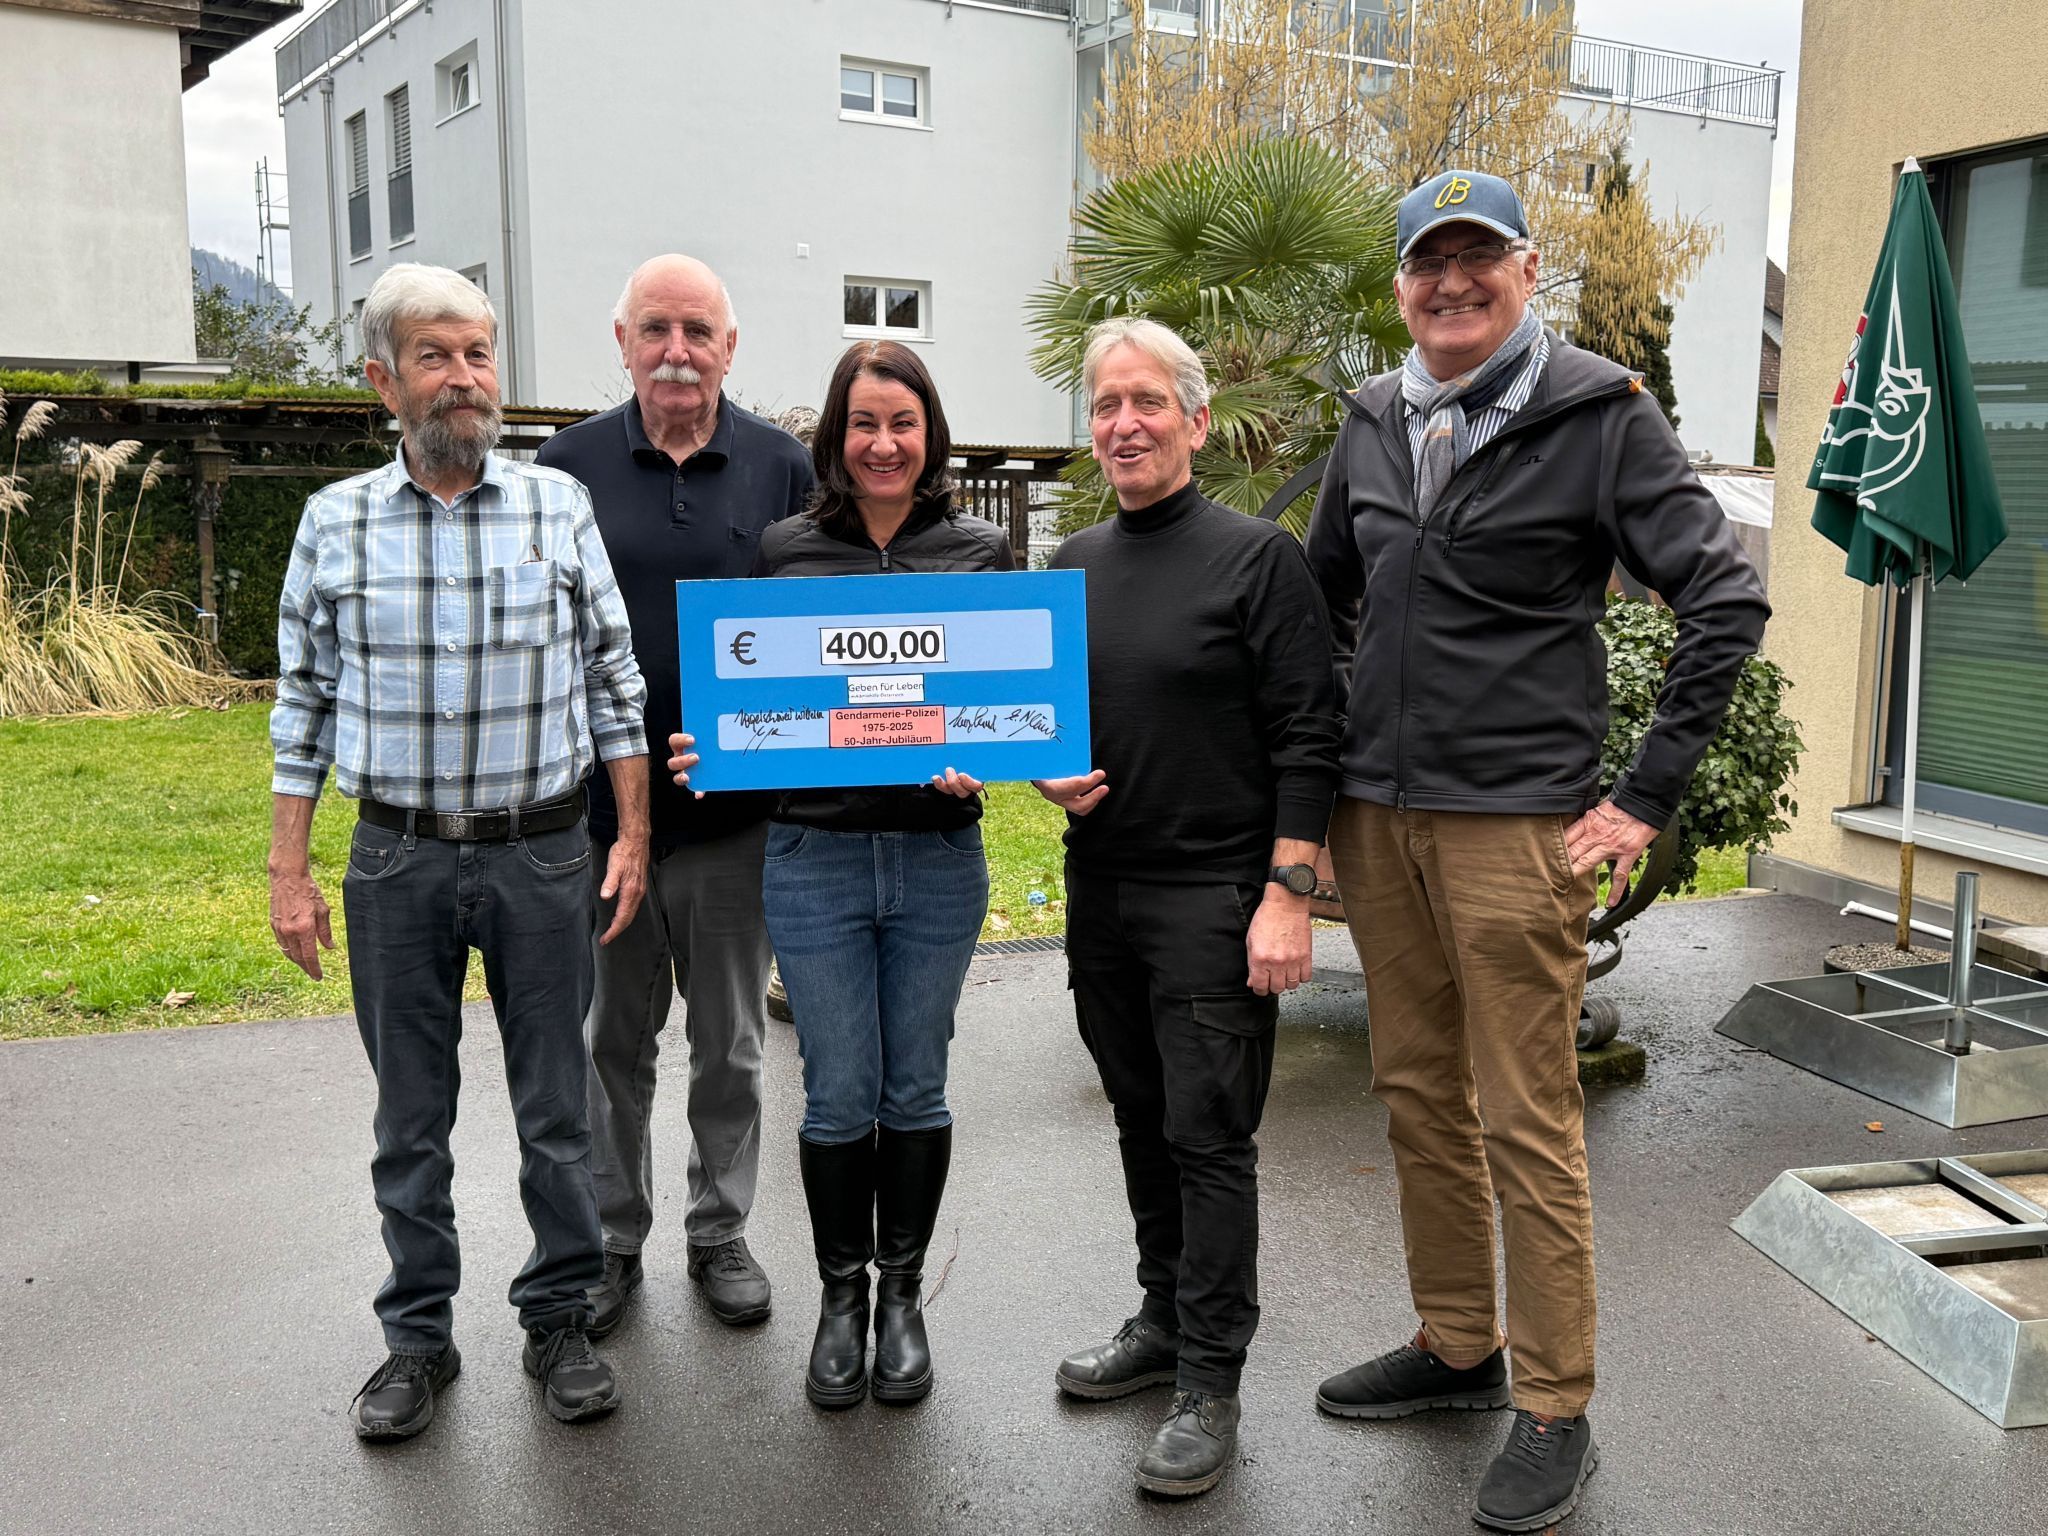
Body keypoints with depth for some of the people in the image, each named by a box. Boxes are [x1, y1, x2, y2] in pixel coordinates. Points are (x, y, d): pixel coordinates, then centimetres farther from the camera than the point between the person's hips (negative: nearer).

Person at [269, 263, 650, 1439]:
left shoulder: (560, 506, 0)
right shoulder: (336, 521, 2)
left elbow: (615, 682, 3)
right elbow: (305, 704, 5)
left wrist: (633, 834, -2)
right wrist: (289, 874, 2)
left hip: (544, 855, -1)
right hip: (398, 859, 1)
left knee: (556, 1105, 9)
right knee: (411, 1114, 11)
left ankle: (562, 1319, 25)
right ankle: (419, 1337, 27)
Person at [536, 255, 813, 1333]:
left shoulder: (782, 468, 1)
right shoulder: (569, 466, 1)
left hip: (736, 810, 0)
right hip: (599, 808, 0)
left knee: (729, 1043, 13)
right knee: (613, 1040, 13)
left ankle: (720, 1232, 30)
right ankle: (613, 1237, 30)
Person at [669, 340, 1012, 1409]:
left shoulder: (980, 553, 3)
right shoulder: (782, 551, 3)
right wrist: (707, 751, -11)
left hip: (937, 858, 1)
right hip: (813, 857, 0)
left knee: (915, 1088, 11)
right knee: (838, 1095, 6)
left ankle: (902, 1294, 29)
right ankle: (840, 1295, 27)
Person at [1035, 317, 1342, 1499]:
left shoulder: (1258, 557, -8)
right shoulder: (1074, 566, 11)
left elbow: (1307, 738, -12)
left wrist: (1287, 895, -17)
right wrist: (1049, 772, -2)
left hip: (1216, 896, -6)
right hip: (1101, 888, 6)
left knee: (1210, 1137, -1)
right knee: (1143, 1122, 17)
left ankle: (1210, 1383, 11)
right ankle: (1165, 1320, 33)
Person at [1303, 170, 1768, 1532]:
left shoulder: (1599, 416, -5)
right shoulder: (1375, 424, 11)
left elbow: (1727, 599, -9)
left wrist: (1649, 796, -11)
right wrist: (1316, 762, 14)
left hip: (1514, 824, -6)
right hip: (1376, 817, 6)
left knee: (1528, 1124, 0)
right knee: (1420, 1098, 15)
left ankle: (1555, 1416, 15)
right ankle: (1456, 1348, 32)